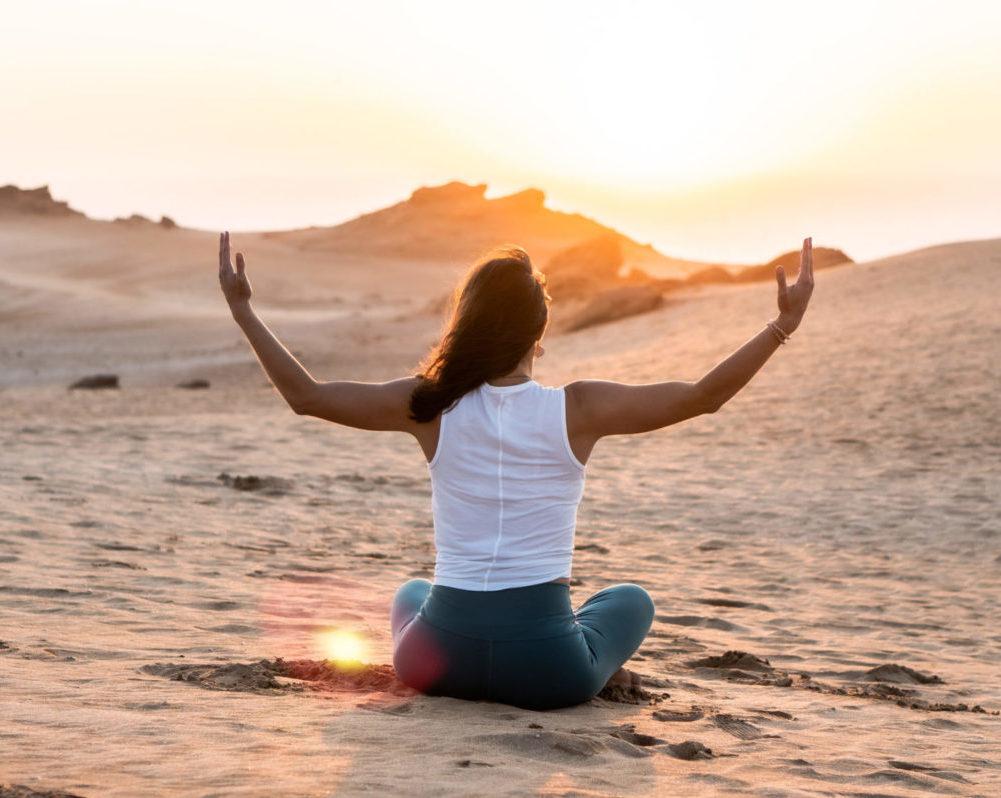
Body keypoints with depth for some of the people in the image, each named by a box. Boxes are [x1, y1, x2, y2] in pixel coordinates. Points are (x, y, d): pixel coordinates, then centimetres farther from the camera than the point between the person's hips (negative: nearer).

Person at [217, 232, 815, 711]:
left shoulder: (433, 406, -5)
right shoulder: (580, 409, -9)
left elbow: (307, 395, 3)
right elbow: (705, 396, -4)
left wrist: (243, 310, 12)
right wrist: (783, 326, 3)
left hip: (439, 657, 1)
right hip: (547, 672, -1)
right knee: (631, 600, 32)